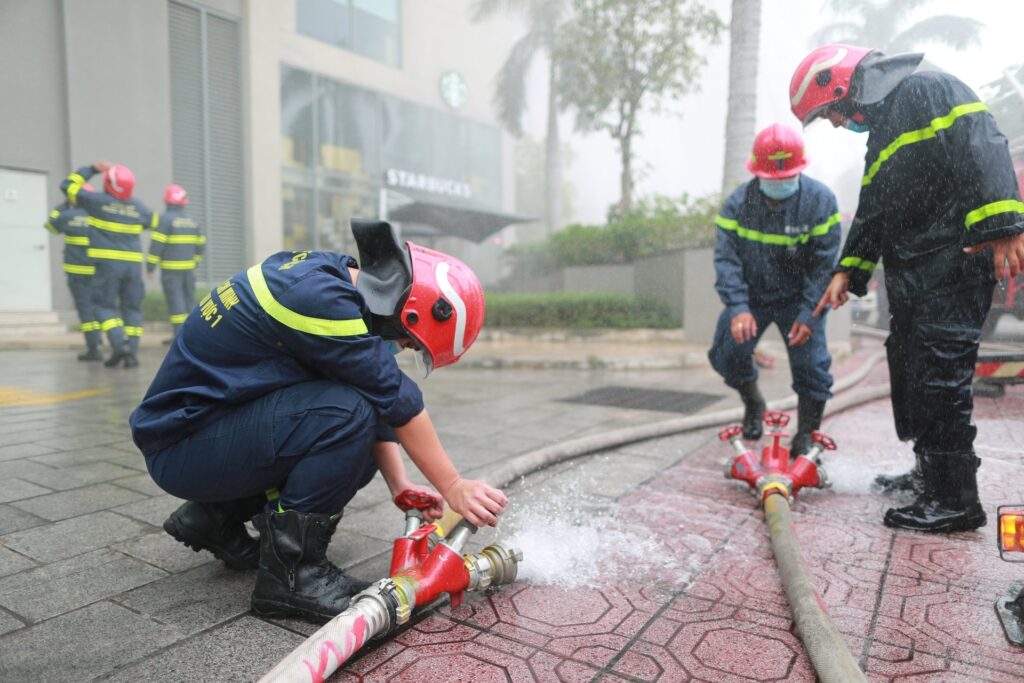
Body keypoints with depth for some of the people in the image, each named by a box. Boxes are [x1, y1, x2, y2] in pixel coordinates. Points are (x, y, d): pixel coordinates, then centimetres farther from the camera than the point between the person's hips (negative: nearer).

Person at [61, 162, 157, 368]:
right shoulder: (137, 207, 6)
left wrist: (92, 169, 13)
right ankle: (132, 353, 1)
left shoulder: (98, 201, -5)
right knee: (132, 308, 6)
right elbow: (154, 221, 25)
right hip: (133, 263, 3)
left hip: (107, 262, -3)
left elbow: (68, 186, 7)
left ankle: (119, 345, -16)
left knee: (105, 306, 3)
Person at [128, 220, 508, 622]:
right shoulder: (317, 296, -27)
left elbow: (378, 398, 4)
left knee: (360, 451, 3)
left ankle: (218, 516, 15)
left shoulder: (328, 274, 2)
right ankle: (290, 571, -12)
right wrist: (454, 488, -13)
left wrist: (400, 485, 2)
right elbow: (396, 399, -22)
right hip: (181, 445, -9)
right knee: (349, 413, -26)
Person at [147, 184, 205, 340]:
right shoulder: (191, 221, 9)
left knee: (175, 300, -5)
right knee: (189, 298, 11)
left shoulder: (165, 218, -9)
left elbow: (157, 244, -14)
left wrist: (150, 266, -7)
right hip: (188, 267, 5)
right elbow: (200, 243, 10)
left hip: (171, 268, -5)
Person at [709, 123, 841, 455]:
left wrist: (808, 315, -23)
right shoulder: (737, 202, -11)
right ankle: (753, 402, 26)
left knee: (811, 366, -10)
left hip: (798, 298, -1)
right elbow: (726, 257, -17)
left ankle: (806, 436, 13)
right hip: (751, 295, 2)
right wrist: (738, 308, -30)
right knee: (726, 355, -7)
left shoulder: (820, 200, -15)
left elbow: (824, 264, -15)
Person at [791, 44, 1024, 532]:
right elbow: (871, 214, 23)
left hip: (954, 261, -10)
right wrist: (847, 271, 13)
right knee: (908, 371, 14)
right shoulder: (881, 134, 24)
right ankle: (929, 472, 28)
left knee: (938, 373, -11)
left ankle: (956, 499, -3)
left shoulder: (927, 90, -4)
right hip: (909, 273, 10)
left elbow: (980, 147, -19)